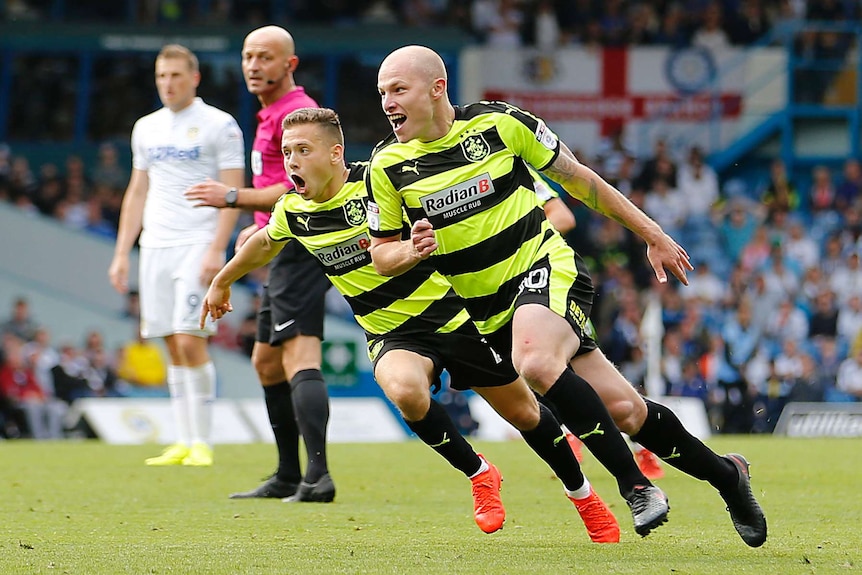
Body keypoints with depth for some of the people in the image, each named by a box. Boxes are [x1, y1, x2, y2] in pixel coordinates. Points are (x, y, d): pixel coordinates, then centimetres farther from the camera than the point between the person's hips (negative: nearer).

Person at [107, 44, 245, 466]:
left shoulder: (220, 125, -3)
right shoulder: (146, 128, 15)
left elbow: (232, 193, -7)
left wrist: (216, 250, -16)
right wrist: (121, 253, 13)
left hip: (198, 245, -6)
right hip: (154, 248, 6)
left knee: (190, 341, -13)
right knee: (173, 347, 5)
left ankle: (201, 443, -8)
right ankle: (183, 443, 8)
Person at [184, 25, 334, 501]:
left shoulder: (296, 114, -13)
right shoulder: (272, 114, 20)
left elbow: (303, 190, -23)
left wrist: (233, 198, -19)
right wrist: (263, 228, 26)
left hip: (300, 252, -11)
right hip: (285, 253, 11)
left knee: (299, 359, -20)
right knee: (266, 361, 17)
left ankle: (318, 476, -31)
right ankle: (288, 476, 23)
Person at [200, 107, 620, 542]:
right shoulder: (292, 212, -3)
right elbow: (264, 244, 20)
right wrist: (222, 282, 34)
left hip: (453, 314, -3)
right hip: (394, 337, 3)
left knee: (522, 411, 7)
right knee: (405, 391, -31)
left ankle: (582, 494, 34)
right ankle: (479, 475, -6)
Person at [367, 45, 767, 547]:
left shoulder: (498, 123, -9)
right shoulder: (387, 167, -3)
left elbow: (578, 179, 3)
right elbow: (382, 254, 8)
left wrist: (652, 235, 8)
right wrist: (412, 251, -16)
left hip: (546, 267, -3)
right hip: (490, 309, 3)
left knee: (535, 362, -36)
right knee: (623, 411, -2)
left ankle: (635, 483, -22)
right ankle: (723, 473, 21)